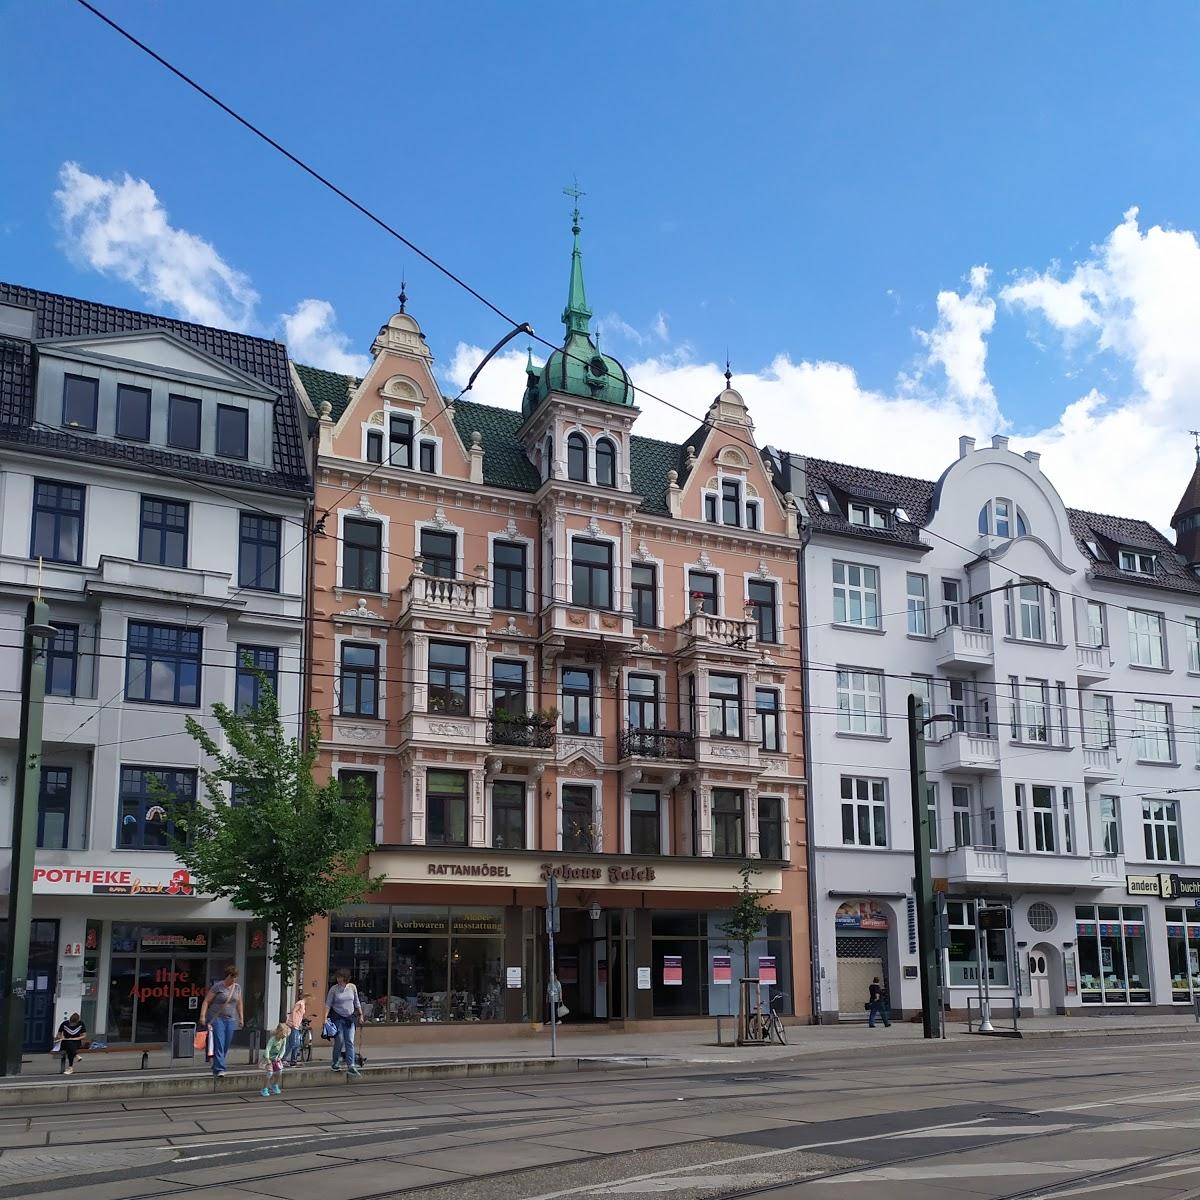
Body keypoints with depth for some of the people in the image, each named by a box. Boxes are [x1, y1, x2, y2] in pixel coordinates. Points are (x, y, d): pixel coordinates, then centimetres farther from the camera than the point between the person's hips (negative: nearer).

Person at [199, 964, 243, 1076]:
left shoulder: (237, 987, 9)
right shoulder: (218, 986, -8)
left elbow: (239, 1004, 19)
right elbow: (206, 1001, -8)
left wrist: (241, 1018, 16)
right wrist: (202, 1016, -17)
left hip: (230, 1019, 6)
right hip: (216, 1018, -5)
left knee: (226, 1046, 6)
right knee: (219, 1044, -13)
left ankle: (216, 1068, 18)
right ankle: (219, 1069, -15)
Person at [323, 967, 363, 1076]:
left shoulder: (352, 987, 4)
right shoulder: (333, 989, -4)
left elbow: (357, 1003, 13)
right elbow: (328, 1004, -4)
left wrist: (360, 1015, 13)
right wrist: (325, 1017, -15)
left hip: (350, 1018, 2)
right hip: (338, 1018, -2)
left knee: (350, 1042, -3)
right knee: (339, 1040, -6)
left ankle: (351, 1065, -6)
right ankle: (335, 1063, 12)